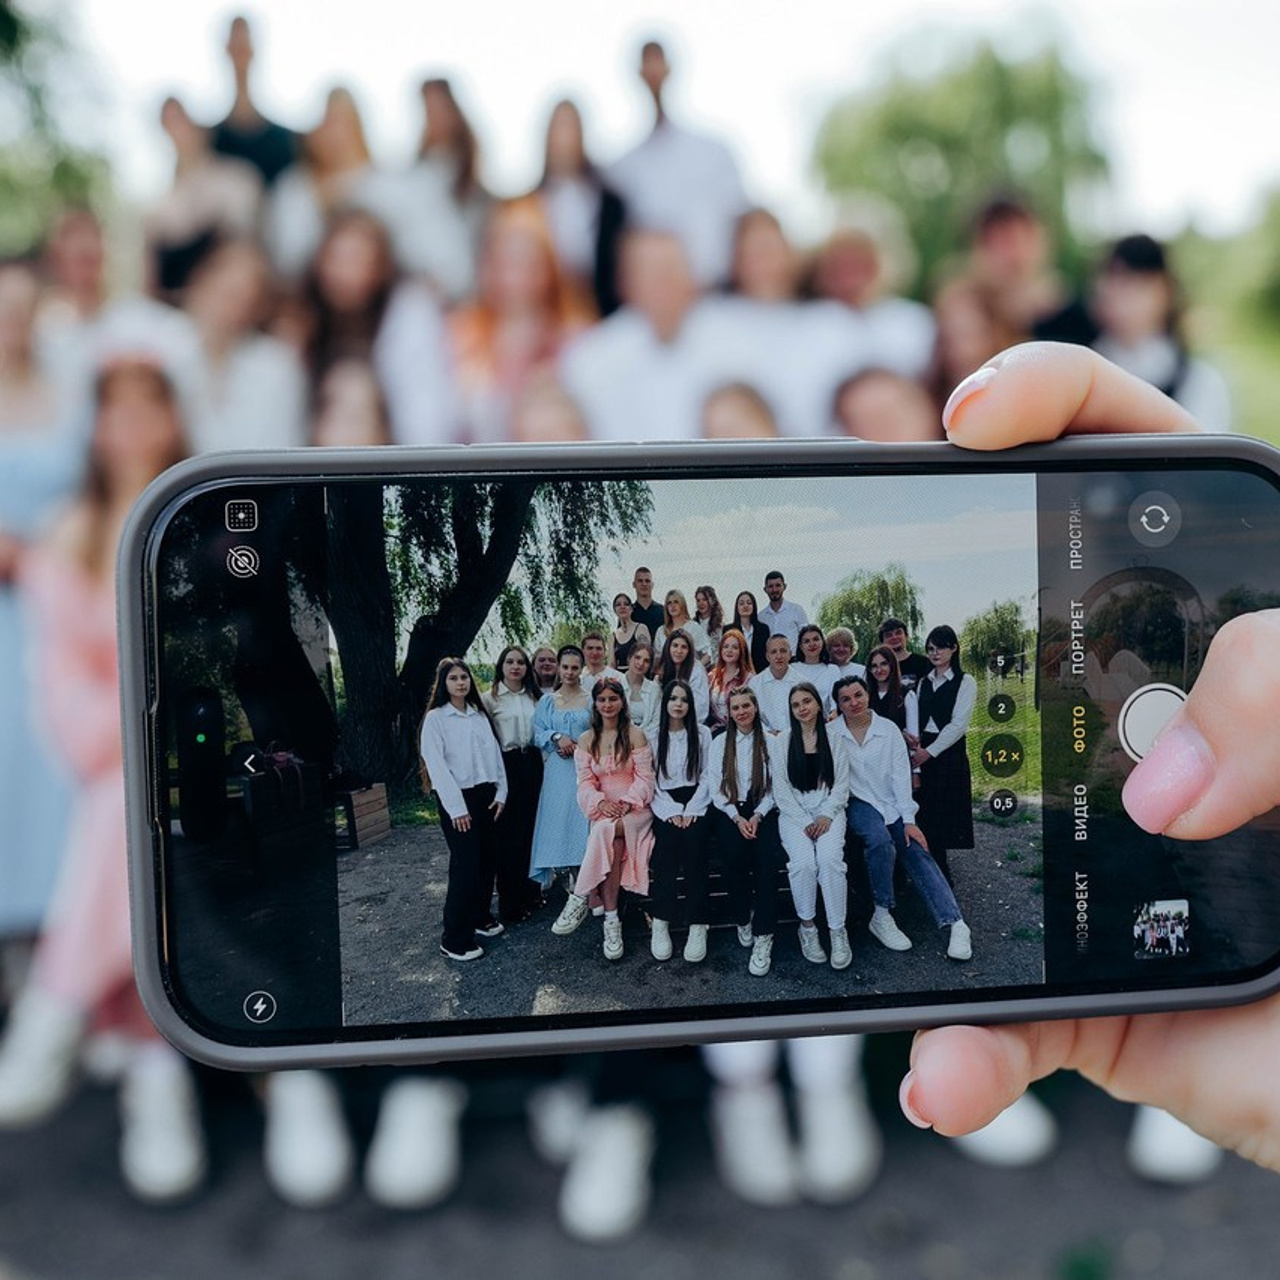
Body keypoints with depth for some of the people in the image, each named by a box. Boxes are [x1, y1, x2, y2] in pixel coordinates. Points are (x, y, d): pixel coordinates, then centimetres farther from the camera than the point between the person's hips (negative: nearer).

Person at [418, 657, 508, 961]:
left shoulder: (480, 715, 13)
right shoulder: (435, 718, -4)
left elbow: (495, 754, 13)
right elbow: (436, 764, -10)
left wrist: (500, 792, 3)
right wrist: (456, 807, -15)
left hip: (486, 795, 6)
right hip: (458, 798, -6)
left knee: (488, 859, 6)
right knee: (466, 865, -9)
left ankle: (481, 917, 26)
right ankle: (455, 940, -3)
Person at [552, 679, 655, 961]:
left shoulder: (635, 735, 0)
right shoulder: (587, 740, 10)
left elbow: (645, 778, -4)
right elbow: (585, 781, 3)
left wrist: (625, 803, -19)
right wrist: (600, 802, -17)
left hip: (635, 810, -2)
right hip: (604, 811, 2)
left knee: (604, 831, -34)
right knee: (613, 844, -31)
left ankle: (580, 899, -27)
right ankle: (611, 921, -29)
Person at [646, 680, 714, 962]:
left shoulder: (702, 734, 11)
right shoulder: (651, 736, 10)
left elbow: (707, 776, 5)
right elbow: (650, 781, 3)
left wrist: (691, 811, -9)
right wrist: (671, 812, -10)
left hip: (695, 802, 0)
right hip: (664, 804, 0)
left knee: (693, 840, -28)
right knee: (667, 837, -29)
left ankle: (698, 925, -27)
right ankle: (661, 922, -23)